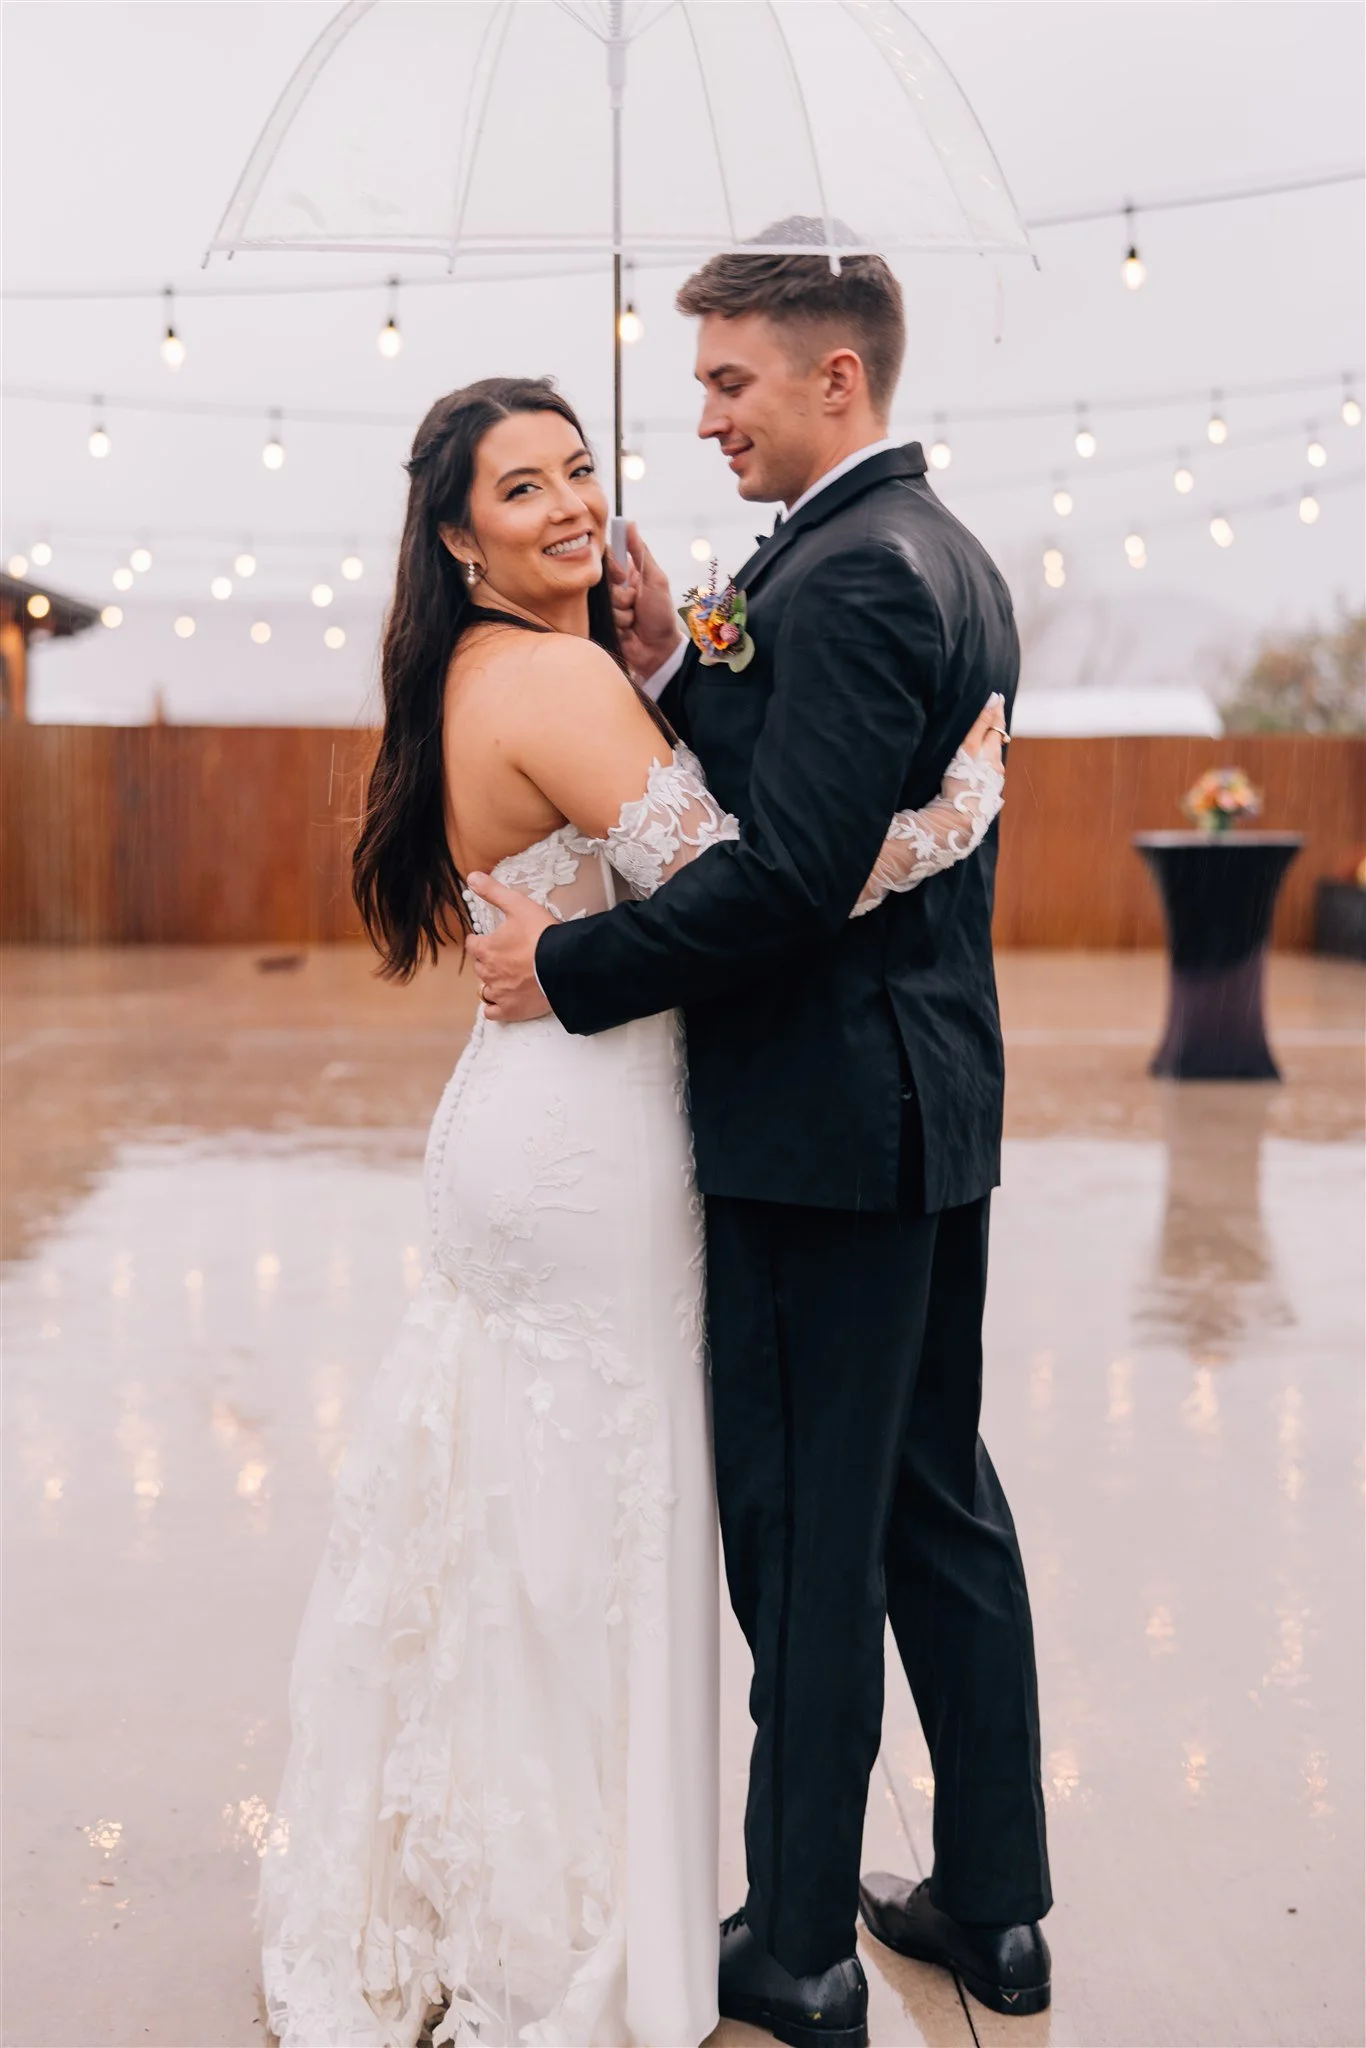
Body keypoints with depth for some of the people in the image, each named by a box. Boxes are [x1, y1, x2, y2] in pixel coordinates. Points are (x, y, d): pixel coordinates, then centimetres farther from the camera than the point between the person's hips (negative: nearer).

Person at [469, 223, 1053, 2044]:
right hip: (938, 1106, 10)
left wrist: (569, 966, -15)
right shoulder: (950, 558, 15)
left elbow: (789, 875, -25)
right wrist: (682, 673, 2)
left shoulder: (848, 575, -17)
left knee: (806, 1535, 1)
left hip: (824, 1125, -10)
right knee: (940, 1505, 16)